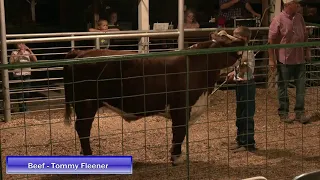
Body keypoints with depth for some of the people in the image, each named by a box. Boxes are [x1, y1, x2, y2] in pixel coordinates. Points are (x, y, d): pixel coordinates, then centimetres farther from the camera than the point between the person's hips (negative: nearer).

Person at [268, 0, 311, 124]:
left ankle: (299, 112, 17)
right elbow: (271, 41, -11)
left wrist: (307, 52, 11)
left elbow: (305, 36, 15)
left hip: (300, 59, 5)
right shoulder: (278, 20, -12)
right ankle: (283, 113, 18)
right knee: (283, 87, 7)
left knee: (301, 87, 7)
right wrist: (271, 59, -12)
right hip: (284, 60, -5)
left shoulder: (299, 17, 5)